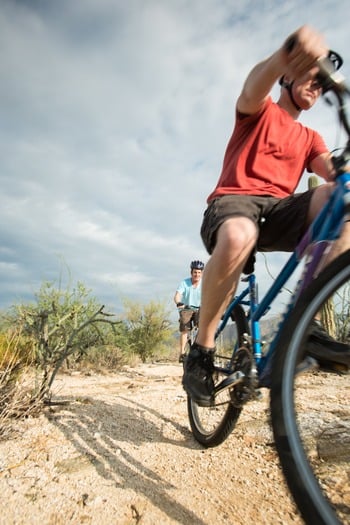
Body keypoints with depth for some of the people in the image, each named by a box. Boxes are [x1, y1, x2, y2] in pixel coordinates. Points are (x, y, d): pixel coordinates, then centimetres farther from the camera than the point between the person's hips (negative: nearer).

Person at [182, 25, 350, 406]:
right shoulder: (260, 111, 15)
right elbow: (254, 85, -11)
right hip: (233, 200, -4)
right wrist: (288, 53, -34)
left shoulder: (310, 138, 27)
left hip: (280, 210, 4)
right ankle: (203, 347, -20)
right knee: (238, 237, -40)